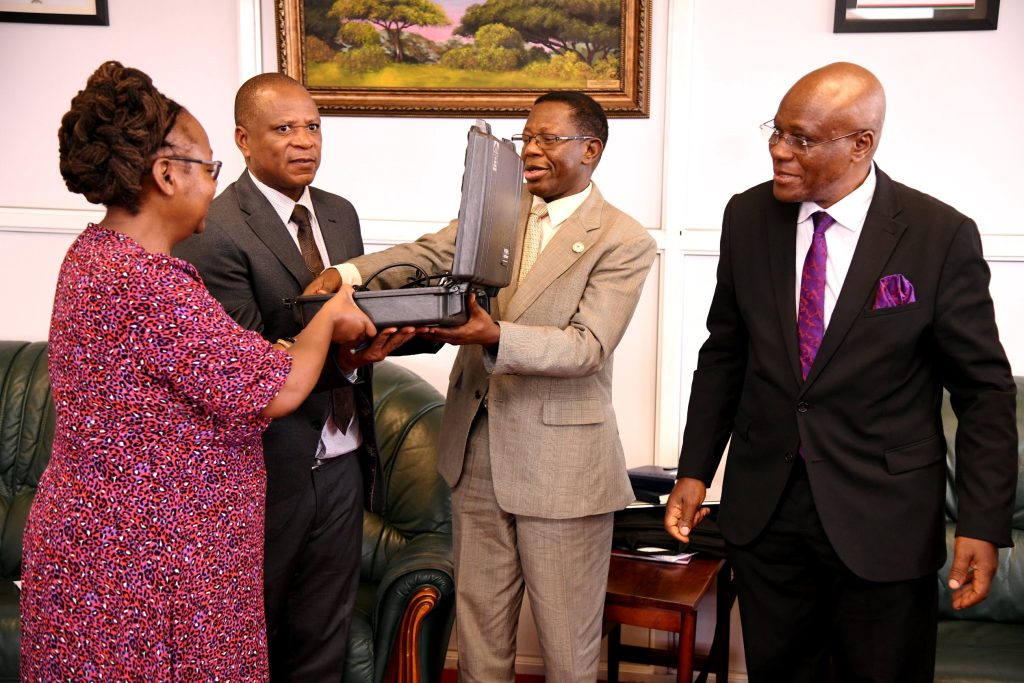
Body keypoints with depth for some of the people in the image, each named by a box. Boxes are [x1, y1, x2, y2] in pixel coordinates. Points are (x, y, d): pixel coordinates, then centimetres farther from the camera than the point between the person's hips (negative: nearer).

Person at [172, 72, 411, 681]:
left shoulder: (341, 214, 9)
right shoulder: (213, 233, -16)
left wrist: (406, 318, -9)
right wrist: (347, 357, -30)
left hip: (341, 460, 7)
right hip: (269, 470, -6)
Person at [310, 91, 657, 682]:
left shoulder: (624, 242, -9)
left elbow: (589, 345, -18)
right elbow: (427, 255, -5)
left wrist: (497, 337, -34)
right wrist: (346, 274, -24)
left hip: (561, 463, -5)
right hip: (477, 450, 5)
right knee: (480, 621, 18)